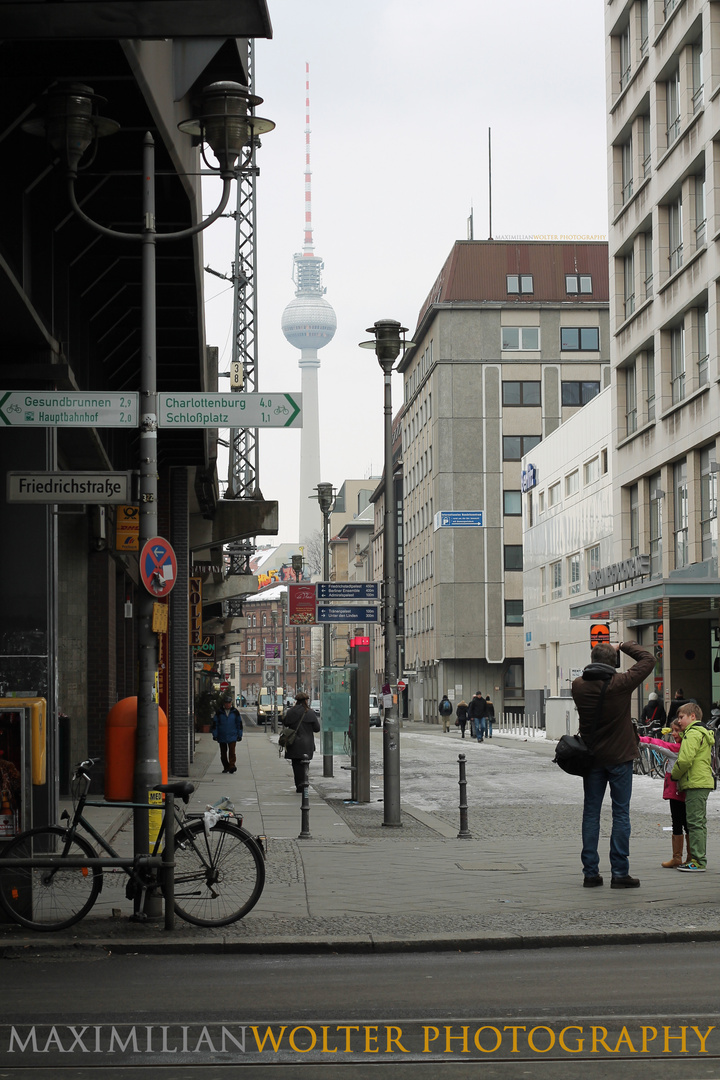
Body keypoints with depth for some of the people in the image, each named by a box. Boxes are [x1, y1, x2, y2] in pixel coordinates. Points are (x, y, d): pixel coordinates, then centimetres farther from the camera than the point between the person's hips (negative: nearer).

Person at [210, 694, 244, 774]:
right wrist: (215, 735, -1)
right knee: (223, 753, 7)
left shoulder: (235, 712, 3)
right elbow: (215, 724, 4)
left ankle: (232, 765, -16)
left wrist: (239, 735, 6)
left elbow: (239, 724, 9)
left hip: (232, 736, -1)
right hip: (222, 736, 1)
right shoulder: (219, 712, 1)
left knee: (232, 751, -14)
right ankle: (226, 767, 18)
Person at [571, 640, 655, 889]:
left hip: (591, 757, 3)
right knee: (621, 814, 1)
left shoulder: (578, 686, -4)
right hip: (619, 757, -3)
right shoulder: (620, 683, -14)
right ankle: (619, 873, 0)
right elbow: (648, 659, -3)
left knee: (591, 813, 8)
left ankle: (590, 872, 7)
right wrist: (624, 646, 8)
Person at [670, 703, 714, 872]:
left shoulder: (692, 734, -12)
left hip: (695, 784, -10)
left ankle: (698, 861, -10)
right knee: (699, 823, 14)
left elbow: (685, 760, -22)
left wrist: (674, 775, -4)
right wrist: (680, 779, 20)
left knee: (695, 822, -9)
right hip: (704, 783, 10)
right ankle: (700, 859, 18)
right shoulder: (704, 733, 20)